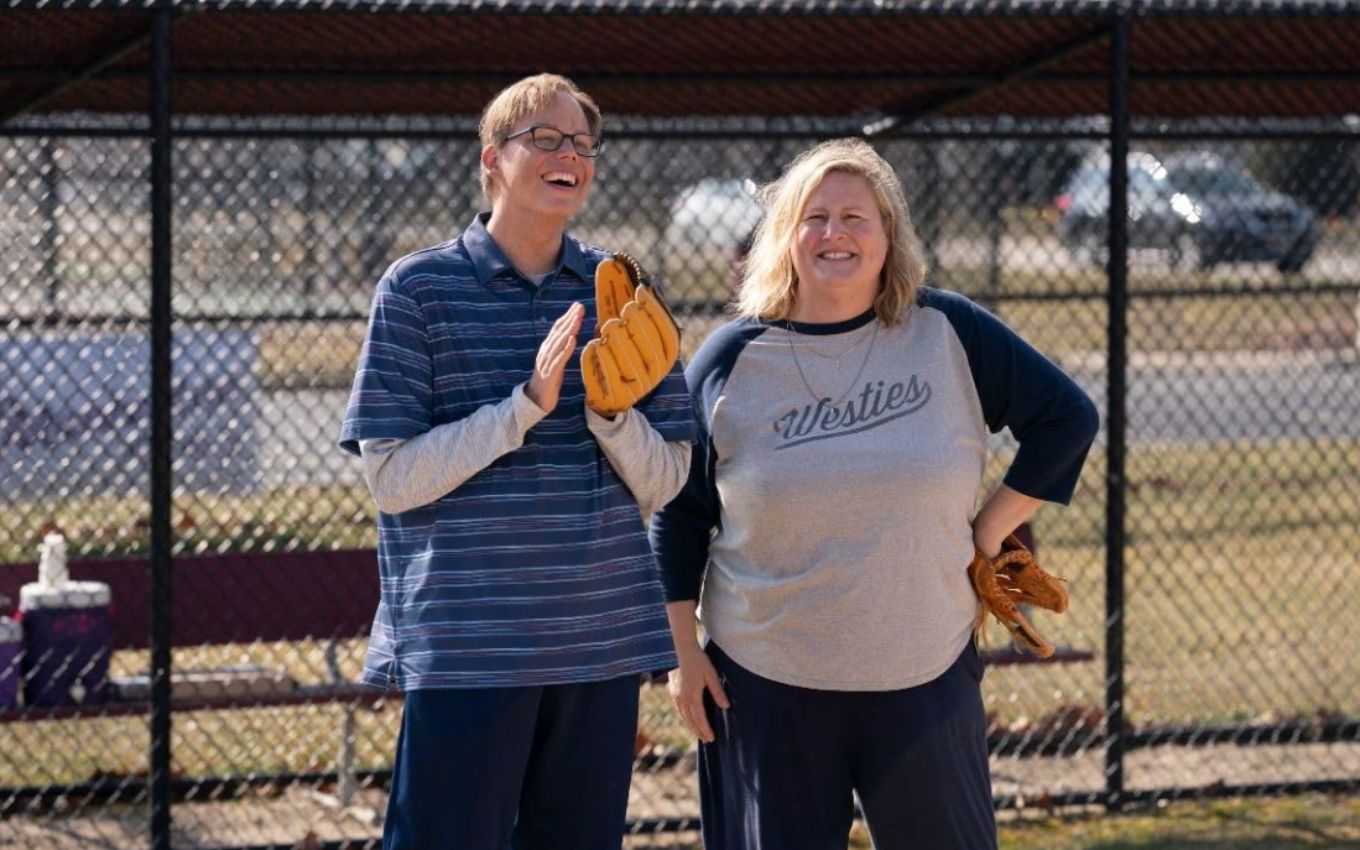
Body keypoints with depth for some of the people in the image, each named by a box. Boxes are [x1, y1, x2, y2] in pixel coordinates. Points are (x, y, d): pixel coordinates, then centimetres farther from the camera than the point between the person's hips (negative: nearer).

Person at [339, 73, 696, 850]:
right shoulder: (420, 287, -2)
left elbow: (664, 483, 6)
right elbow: (391, 479, -9)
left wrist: (608, 408, -13)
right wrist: (527, 405, -17)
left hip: (602, 639, 4)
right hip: (466, 644, -4)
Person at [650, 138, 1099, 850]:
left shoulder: (947, 333, -1)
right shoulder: (735, 358, 0)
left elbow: (1066, 417, 6)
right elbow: (678, 515, 6)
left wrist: (989, 530, 2)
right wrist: (684, 652, 2)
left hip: (924, 676, 0)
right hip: (768, 683, 0)